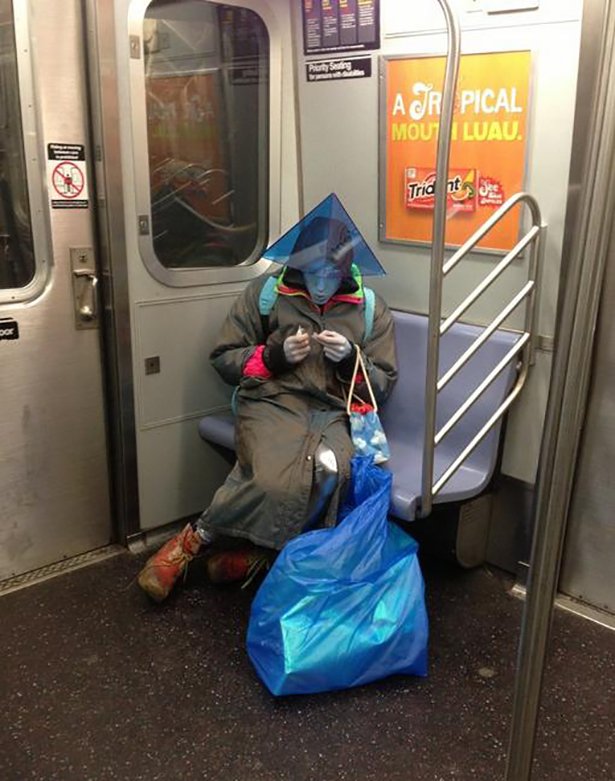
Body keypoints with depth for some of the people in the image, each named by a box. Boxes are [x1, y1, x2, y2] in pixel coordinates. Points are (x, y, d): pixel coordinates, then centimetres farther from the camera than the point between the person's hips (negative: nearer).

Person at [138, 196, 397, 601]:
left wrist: (350, 359, -6)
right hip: (273, 401, -2)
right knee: (275, 481, -35)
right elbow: (223, 358, 12)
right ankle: (189, 543, -12)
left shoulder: (371, 309, 14)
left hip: (333, 413, 2)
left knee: (326, 473, -35)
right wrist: (273, 355, -6)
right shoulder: (266, 291, 10)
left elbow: (383, 384, 14)